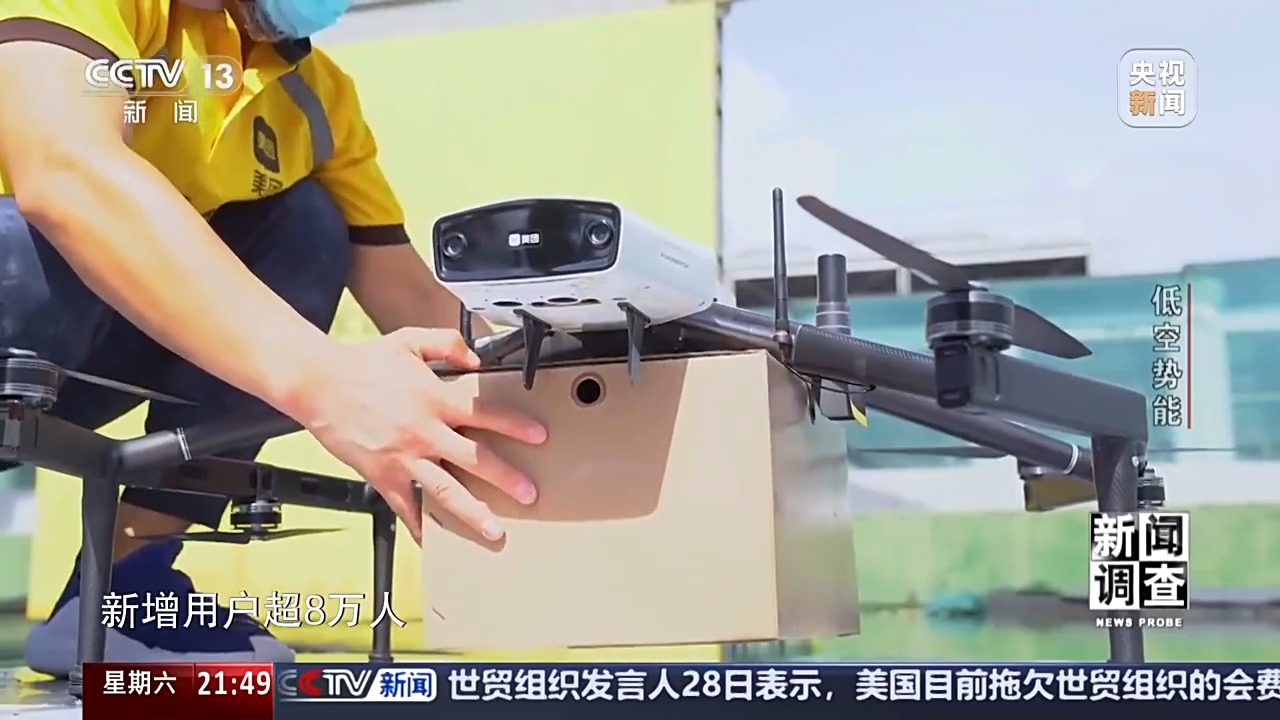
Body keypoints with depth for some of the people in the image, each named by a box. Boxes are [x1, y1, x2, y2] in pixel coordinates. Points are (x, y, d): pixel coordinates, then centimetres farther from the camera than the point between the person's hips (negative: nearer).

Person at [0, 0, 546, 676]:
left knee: (306, 230, -9)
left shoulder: (315, 92, -2)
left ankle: (117, 579, -7)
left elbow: (410, 294, -2)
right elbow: (62, 171, -40)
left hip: (88, 347, 6)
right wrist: (323, 380, -47)